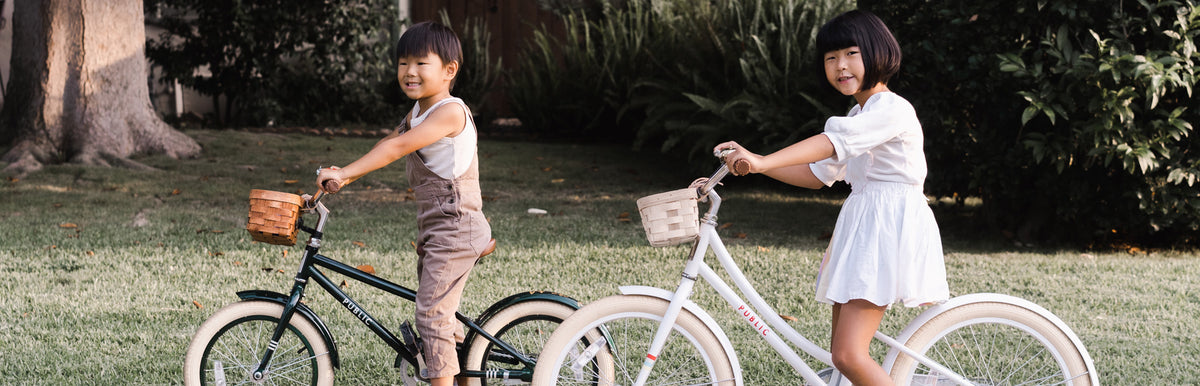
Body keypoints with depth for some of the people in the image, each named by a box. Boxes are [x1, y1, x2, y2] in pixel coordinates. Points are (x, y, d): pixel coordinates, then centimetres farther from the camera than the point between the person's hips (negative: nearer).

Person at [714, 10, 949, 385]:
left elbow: (833, 141, -28)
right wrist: (754, 164, 4)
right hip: (861, 227, 10)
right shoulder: (858, 116, 18)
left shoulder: (893, 110, -13)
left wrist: (762, 161, -38)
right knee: (840, 353, 9)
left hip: (889, 229, -10)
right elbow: (818, 174, 18)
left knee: (848, 355, -18)